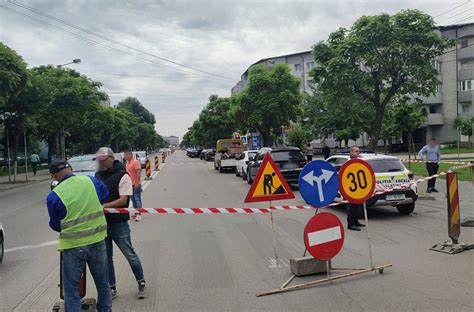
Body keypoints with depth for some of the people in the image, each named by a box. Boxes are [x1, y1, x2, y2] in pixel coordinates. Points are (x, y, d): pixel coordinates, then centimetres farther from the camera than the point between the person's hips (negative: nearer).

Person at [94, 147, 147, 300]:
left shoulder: (122, 176, -10)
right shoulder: (97, 176, 8)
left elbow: (123, 201, -18)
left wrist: (103, 206, -27)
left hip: (118, 224, -5)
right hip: (102, 223, 6)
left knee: (130, 255, 4)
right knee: (106, 258, 13)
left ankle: (141, 283, 23)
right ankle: (112, 288, 27)